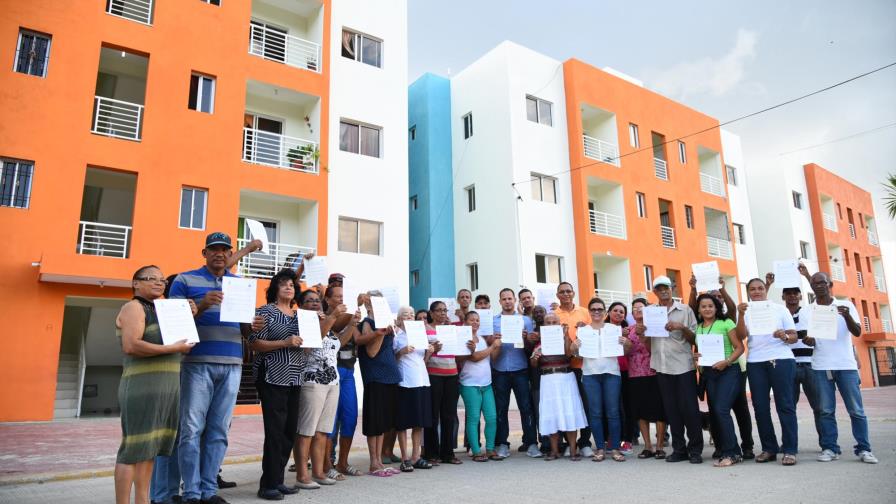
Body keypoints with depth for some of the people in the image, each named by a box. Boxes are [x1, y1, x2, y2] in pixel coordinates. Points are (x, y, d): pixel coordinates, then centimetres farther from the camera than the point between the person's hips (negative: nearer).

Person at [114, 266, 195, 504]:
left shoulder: (160, 309, 19)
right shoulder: (133, 307, -6)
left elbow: (176, 336, 25)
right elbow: (131, 346, -20)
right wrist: (172, 348, -17)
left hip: (167, 386, 8)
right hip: (142, 387, -8)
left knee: (150, 449, 11)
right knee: (134, 449, -5)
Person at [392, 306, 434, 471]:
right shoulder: (396, 336, 1)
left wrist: (428, 352, 2)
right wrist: (401, 352, -18)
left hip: (422, 381, 5)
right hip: (404, 382, -5)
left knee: (420, 421, 7)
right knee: (403, 422, -1)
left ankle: (416, 456, 15)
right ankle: (405, 458, 7)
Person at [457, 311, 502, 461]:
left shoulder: (482, 338, 17)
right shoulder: (463, 340, -5)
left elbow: (493, 356, 10)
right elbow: (475, 357, -16)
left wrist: (498, 344, -5)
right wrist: (493, 346, -7)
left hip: (486, 384, 7)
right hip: (470, 385, -6)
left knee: (492, 417, 3)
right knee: (473, 418, -3)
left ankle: (490, 449, 13)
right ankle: (476, 452, 4)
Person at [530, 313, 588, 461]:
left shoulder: (565, 339, 5)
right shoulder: (540, 342, 8)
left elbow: (568, 353, -15)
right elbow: (533, 364, 5)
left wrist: (566, 336, -21)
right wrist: (535, 357, -17)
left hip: (565, 378, -1)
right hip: (547, 381, 2)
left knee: (569, 412, -3)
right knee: (551, 414, 3)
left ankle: (573, 449, 5)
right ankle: (554, 450, 12)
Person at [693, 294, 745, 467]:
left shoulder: (726, 323, -4)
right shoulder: (698, 328, 10)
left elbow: (739, 347, -7)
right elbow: (697, 350, 18)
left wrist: (727, 361, -20)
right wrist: (696, 357, -4)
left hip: (728, 371, -5)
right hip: (709, 373, 5)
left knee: (721, 410, -15)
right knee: (714, 412, 5)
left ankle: (731, 453, -8)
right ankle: (723, 449, 15)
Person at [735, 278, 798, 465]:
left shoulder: (780, 309, 9)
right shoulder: (745, 312, 11)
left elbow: (794, 336, 5)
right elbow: (741, 336, -5)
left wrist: (784, 337, -17)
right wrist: (741, 315, -18)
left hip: (781, 359, -2)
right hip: (755, 363, 2)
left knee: (785, 405, -3)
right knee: (760, 407, 3)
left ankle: (789, 450, 2)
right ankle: (769, 449, 13)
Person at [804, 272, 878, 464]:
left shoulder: (845, 305, 5)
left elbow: (857, 332, -4)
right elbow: (805, 336, 12)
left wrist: (847, 316, -23)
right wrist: (807, 340, -12)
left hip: (846, 365, -1)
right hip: (821, 367, 1)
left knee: (856, 410, 0)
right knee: (826, 410, 2)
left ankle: (863, 449, 8)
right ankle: (830, 448, 6)